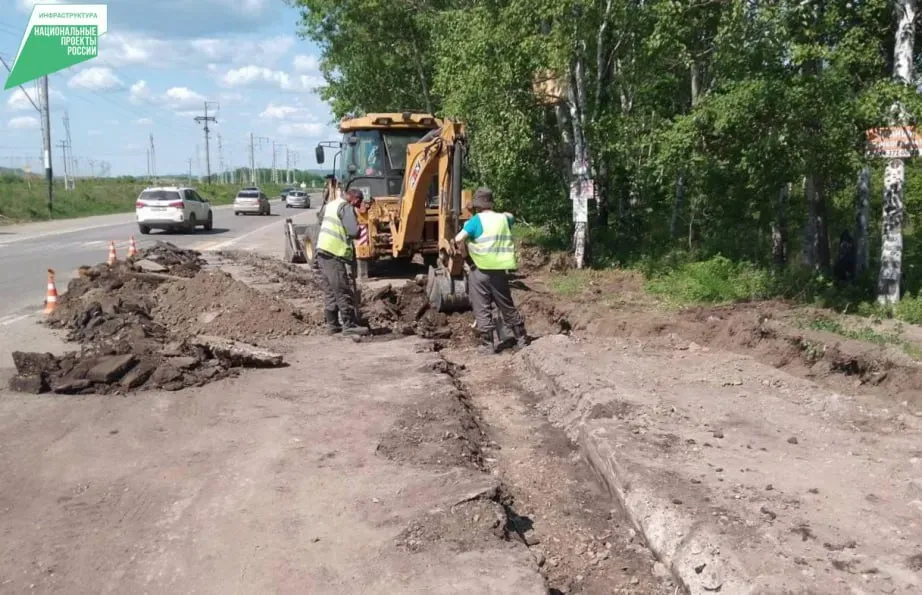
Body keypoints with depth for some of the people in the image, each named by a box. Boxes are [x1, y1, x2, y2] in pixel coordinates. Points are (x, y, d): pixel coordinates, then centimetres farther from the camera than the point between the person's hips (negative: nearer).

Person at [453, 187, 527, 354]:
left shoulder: (477, 220, -9)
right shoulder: (503, 218, 7)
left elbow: (459, 239, -18)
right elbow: (510, 217, 32)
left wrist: (464, 253, -2)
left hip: (481, 271, -5)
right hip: (500, 270, 5)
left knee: (482, 310, 4)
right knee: (507, 307, 17)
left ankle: (488, 345, 6)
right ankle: (522, 339, 25)